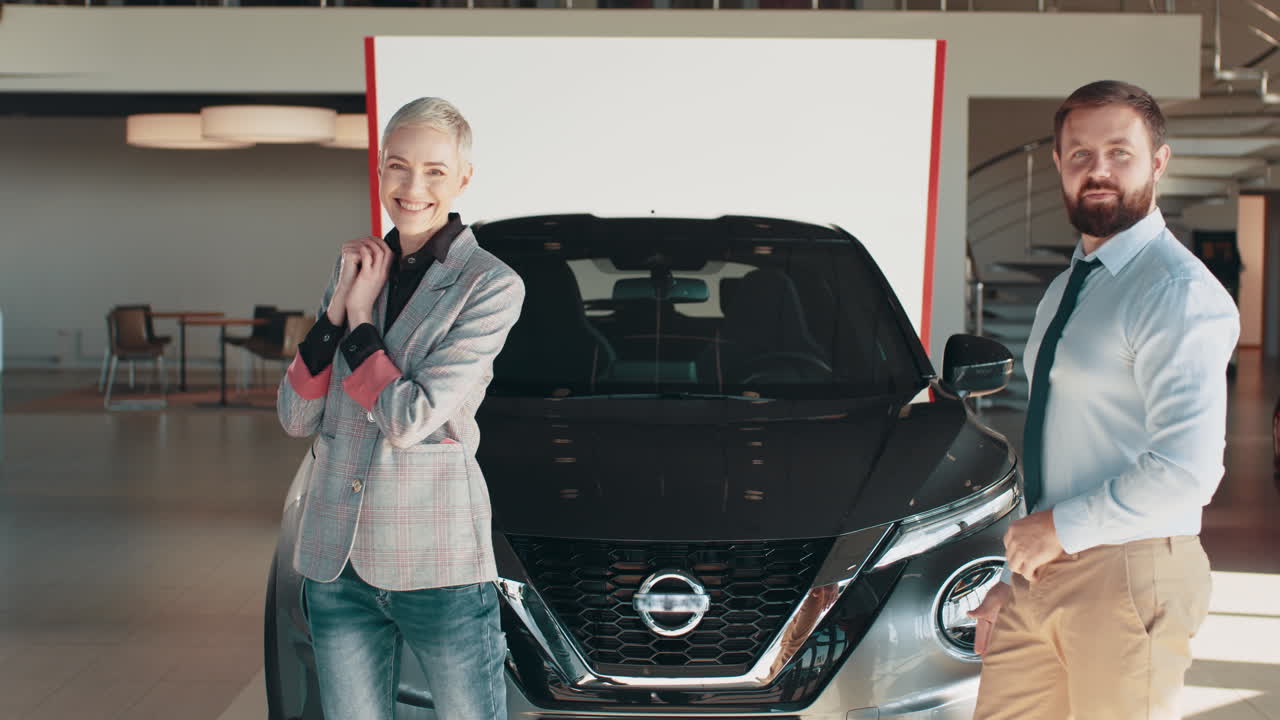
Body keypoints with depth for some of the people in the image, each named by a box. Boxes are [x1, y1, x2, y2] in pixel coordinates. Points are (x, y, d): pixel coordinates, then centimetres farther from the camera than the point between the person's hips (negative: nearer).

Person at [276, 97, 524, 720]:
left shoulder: (490, 285, -6)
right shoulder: (355, 268, 10)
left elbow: (410, 420, -16)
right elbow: (295, 418, 4)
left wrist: (360, 319, -6)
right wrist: (337, 309, -6)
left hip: (439, 561, -5)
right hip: (335, 558, 5)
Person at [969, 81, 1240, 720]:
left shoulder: (1179, 292, -13)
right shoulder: (1063, 291, 16)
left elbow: (1187, 471, -22)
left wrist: (1060, 528, -14)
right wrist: (1014, 577, 16)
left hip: (1129, 577, -8)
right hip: (1041, 571, 8)